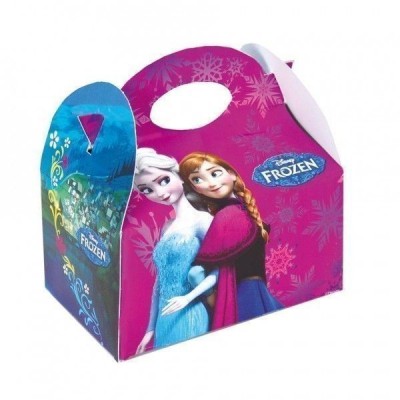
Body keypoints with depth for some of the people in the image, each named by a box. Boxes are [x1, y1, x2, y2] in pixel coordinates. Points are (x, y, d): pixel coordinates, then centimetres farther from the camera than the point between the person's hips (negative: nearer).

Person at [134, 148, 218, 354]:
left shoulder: (202, 220, -7)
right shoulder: (167, 227, 13)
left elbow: (219, 271, -9)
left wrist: (188, 298, -20)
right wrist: (151, 328, 16)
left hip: (189, 315, -6)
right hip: (165, 320, 6)